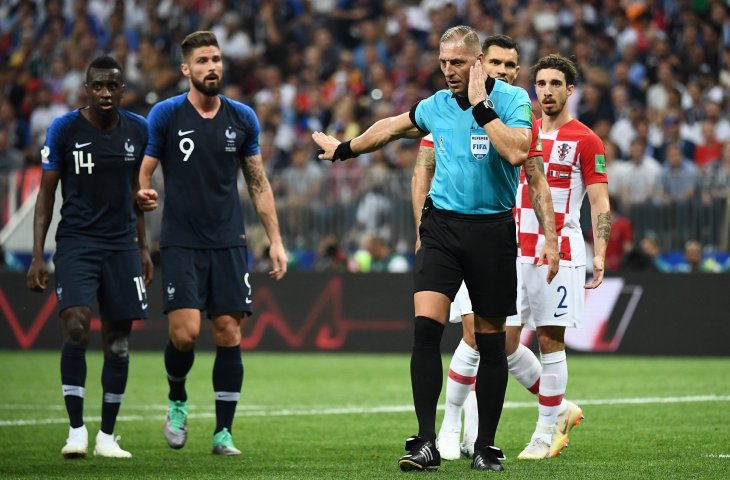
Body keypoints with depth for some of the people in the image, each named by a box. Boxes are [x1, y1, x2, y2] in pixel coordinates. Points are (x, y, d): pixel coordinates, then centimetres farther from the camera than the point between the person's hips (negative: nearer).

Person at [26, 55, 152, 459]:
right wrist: (37, 255, -7)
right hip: (76, 242, -3)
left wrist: (143, 248, 15)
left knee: (118, 341, 3)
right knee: (76, 327, -20)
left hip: (121, 245, 3)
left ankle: (107, 437, 13)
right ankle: (76, 430, -14)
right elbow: (46, 194, -2)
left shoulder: (137, 130, 4)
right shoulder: (64, 129, -6)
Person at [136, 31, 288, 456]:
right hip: (181, 242, -2)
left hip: (229, 243, 2)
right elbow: (141, 172, 0)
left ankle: (224, 433, 5)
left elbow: (258, 182, 13)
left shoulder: (242, 118, 6)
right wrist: (141, 194, -24)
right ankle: (178, 400, 16)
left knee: (229, 335, -3)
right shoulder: (165, 115, -2)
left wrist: (276, 240, 7)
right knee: (185, 332, -14)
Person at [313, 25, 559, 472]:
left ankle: (486, 447, 17)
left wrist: (481, 106, -20)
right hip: (442, 226, 3)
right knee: (426, 328, -14)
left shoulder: (512, 99, -6)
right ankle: (426, 443, -14)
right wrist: (344, 149, 39)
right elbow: (391, 127, 27)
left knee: (490, 341, 5)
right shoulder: (435, 106, 8)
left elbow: (517, 152, -24)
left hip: (492, 230, -3)